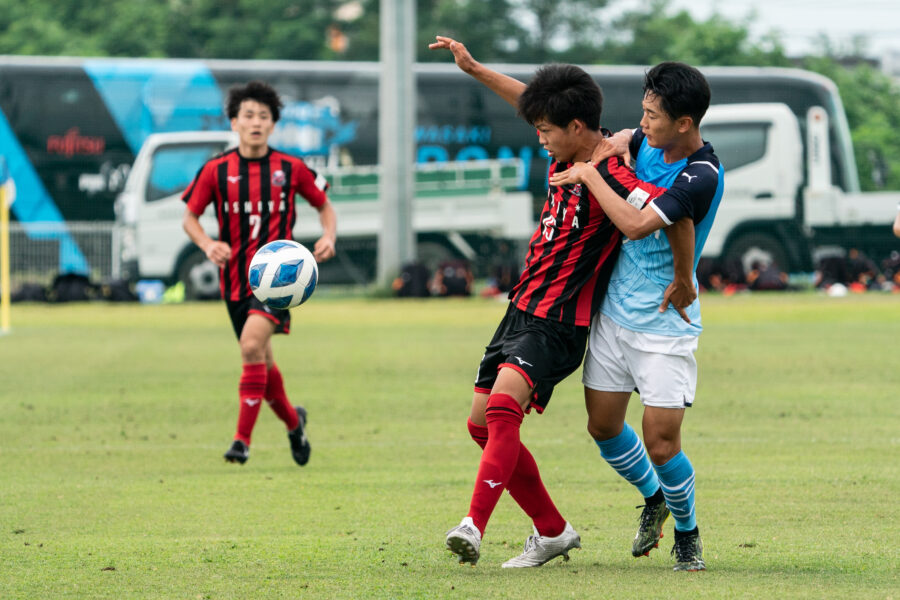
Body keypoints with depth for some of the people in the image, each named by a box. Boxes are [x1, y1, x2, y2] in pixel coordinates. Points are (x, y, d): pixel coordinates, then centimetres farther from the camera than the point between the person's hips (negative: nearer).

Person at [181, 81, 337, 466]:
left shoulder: (290, 169, -1)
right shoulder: (217, 170, -1)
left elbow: (324, 206, 12)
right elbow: (190, 217, 8)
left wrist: (329, 236, -8)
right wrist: (207, 245, -12)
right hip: (236, 278, 3)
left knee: (252, 344, -25)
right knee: (261, 362, 13)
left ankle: (243, 439, -22)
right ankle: (293, 421, 42)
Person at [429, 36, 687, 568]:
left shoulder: (610, 176, -20)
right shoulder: (567, 156, 7)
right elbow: (528, 98, 25)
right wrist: (473, 67, 26)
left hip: (557, 324, -10)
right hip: (522, 308, 10)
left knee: (503, 407, -30)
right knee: (483, 423, 11)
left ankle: (475, 526, -41)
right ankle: (553, 532, 21)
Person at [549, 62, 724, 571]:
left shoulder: (701, 176, -23)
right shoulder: (650, 143, 0)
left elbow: (637, 224, -33)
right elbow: (621, 140, 26)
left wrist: (589, 174, -22)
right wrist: (612, 145, 1)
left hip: (665, 324, -7)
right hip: (615, 311, 7)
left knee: (661, 442, -8)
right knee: (603, 425, 11)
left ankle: (687, 530, 18)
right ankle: (653, 499, 38)